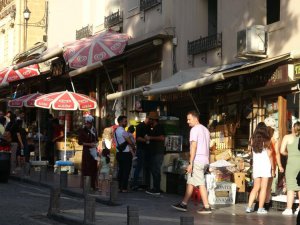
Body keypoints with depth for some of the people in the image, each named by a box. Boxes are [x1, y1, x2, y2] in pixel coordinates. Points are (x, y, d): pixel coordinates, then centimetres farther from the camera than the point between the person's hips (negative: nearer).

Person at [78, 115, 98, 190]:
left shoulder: (94, 130, 10)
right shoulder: (82, 131, -4)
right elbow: (80, 142, -8)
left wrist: (95, 143, -2)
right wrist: (89, 144, -15)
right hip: (86, 151, -5)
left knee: (94, 168, 6)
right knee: (85, 168, -6)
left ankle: (93, 185, 13)